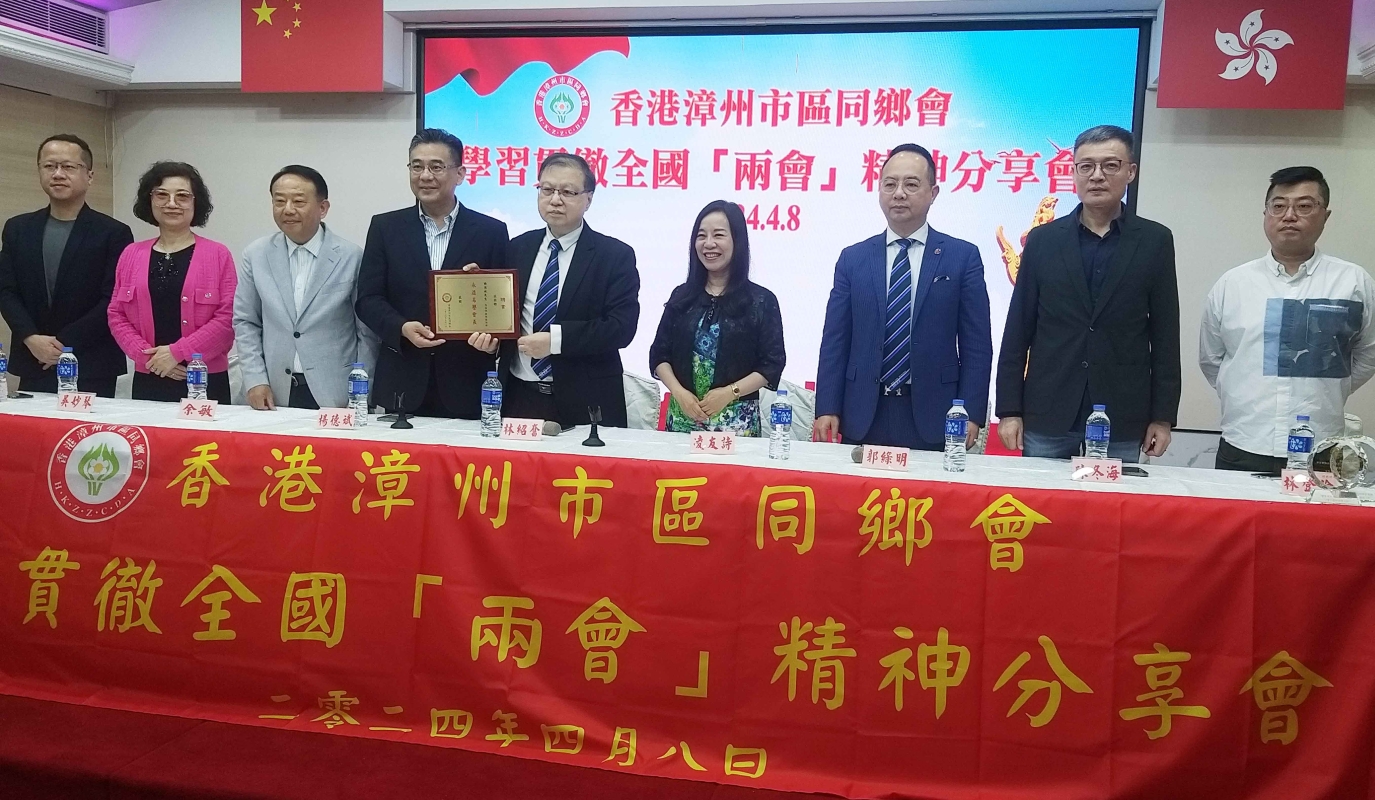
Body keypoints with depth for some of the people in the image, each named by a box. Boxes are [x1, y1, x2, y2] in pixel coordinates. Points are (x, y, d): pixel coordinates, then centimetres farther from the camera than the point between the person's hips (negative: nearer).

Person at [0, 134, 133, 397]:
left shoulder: (114, 233, -2)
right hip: (33, 366, 4)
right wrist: (32, 338, -9)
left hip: (92, 369, -4)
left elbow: (114, 301, -8)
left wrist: (65, 343, -13)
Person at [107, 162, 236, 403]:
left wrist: (177, 352, -13)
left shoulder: (218, 255, -1)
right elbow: (117, 315, 9)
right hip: (147, 381, 3)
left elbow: (228, 318, -8)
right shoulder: (131, 255, 10)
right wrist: (147, 355, -6)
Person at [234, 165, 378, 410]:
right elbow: (245, 322, 9)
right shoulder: (255, 255, 5)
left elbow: (367, 332, -2)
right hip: (276, 395, 2)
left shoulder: (352, 257, -5)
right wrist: (255, 381, 0)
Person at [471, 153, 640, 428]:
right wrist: (489, 334, -5)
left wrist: (556, 339, -21)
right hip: (519, 398, 4)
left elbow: (621, 327, -13)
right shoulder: (517, 248, 10)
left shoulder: (616, 255, -3)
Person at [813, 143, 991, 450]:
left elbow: (977, 344, 1)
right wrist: (827, 410, -2)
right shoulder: (852, 258, 8)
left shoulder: (963, 257, 3)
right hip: (863, 418, 2)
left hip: (932, 419, -1)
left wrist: (971, 415, -6)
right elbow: (834, 341, 6)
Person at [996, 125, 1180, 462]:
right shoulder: (1043, 239, 5)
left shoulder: (1155, 241, 4)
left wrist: (1162, 417, 1)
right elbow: (1018, 331, 4)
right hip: (1047, 417, 0)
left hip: (1122, 421, 0)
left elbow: (1164, 335, 4)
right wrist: (1009, 410, 0)